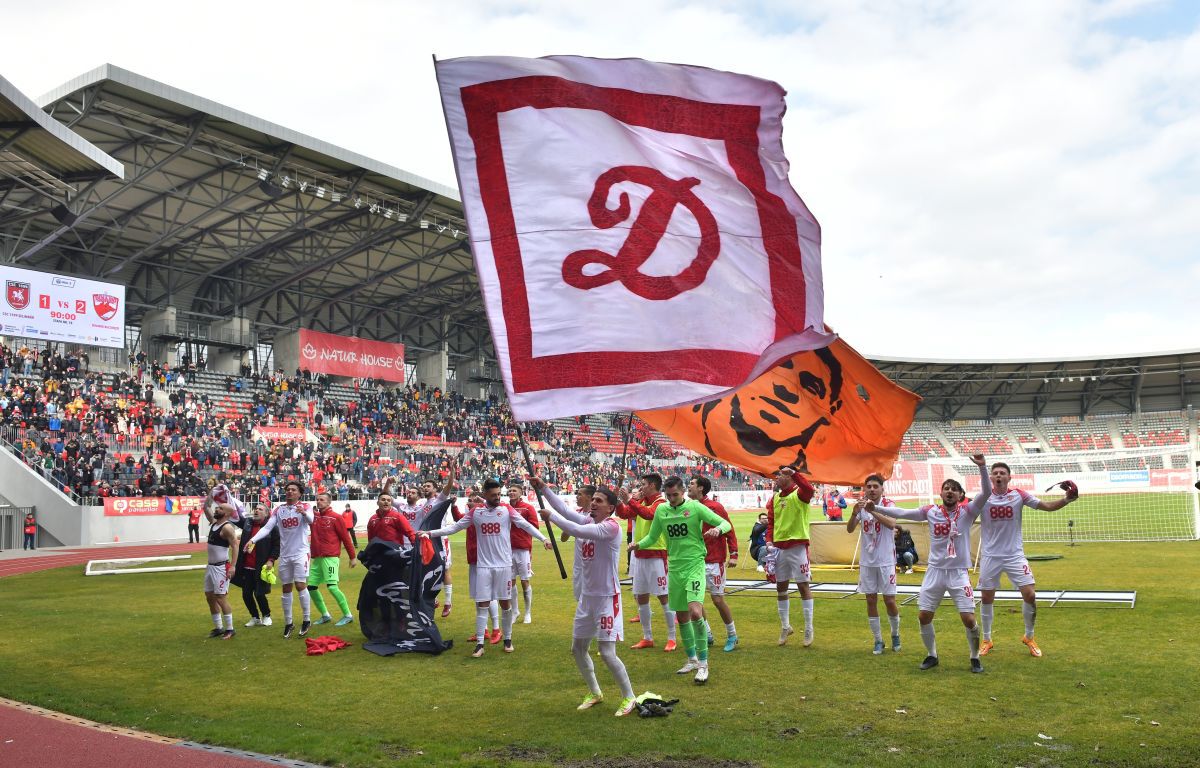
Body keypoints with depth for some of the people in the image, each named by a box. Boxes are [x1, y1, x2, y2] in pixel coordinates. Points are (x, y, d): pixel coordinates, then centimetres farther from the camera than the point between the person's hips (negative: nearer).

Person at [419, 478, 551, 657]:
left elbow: (525, 525, -10)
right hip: (483, 565, 1)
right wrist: (430, 533, 0)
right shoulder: (475, 512, 3)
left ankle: (508, 639, 21)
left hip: (504, 565, -1)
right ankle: (479, 644, 6)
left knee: (505, 602, 7)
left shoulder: (507, 510, -3)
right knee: (482, 604, 1)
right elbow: (455, 527, 7)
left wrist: (543, 538, -23)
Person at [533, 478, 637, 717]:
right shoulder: (588, 521, 6)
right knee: (578, 648, 15)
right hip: (586, 597, 8)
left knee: (607, 653, -9)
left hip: (607, 598, -8)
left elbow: (577, 531, -29)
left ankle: (629, 697, 10)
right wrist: (543, 488, -16)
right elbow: (564, 510, -6)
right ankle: (594, 692, 33)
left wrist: (550, 517, -19)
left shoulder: (611, 526, -18)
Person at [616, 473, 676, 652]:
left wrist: (630, 500, -30)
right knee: (641, 596, 11)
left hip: (656, 555, -8)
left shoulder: (661, 503, -11)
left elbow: (649, 514, -29)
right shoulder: (640, 502, 11)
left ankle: (672, 638, 7)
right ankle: (647, 638, 21)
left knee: (663, 596, -2)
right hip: (640, 555, 8)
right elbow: (624, 514, 11)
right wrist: (619, 501, -5)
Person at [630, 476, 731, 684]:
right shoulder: (661, 510, 5)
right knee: (681, 616, 12)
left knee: (695, 612, -20)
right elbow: (652, 536, 14)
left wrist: (718, 529, -30)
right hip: (674, 567, 5)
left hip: (694, 565, -5)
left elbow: (726, 524, -8)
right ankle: (692, 659, 29)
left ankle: (703, 664, -9)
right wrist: (638, 544, -6)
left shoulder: (695, 507, -8)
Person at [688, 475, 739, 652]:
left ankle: (732, 635, 15)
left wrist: (733, 554, -16)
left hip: (713, 561, -6)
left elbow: (729, 530, -10)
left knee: (717, 599, -3)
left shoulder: (715, 506, -10)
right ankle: (707, 634, 19)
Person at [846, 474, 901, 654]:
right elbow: (849, 529, -8)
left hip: (886, 561, -3)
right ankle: (878, 640, 18)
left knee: (889, 601, 1)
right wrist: (855, 512, -27)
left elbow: (891, 524, -28)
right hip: (867, 561, 3)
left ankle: (895, 634, 25)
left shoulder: (888, 504, -8)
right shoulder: (862, 505, 2)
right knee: (871, 601, 6)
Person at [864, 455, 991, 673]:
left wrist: (982, 467, -32)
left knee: (969, 619, -7)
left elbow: (986, 492, -18)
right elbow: (901, 513, 1)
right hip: (935, 571, 3)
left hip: (959, 573, -2)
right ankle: (932, 655, 25)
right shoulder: (931, 511, 0)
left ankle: (975, 658, 18)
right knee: (923, 616, 3)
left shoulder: (967, 511, -5)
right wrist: (875, 508, -6)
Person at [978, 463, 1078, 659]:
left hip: (1014, 555, 0)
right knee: (987, 598, 6)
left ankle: (1029, 637, 18)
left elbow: (1048, 506, -4)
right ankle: (987, 640, 24)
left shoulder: (1019, 495, -5)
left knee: (1030, 595, -6)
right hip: (990, 556, 0)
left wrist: (1067, 499, -20)